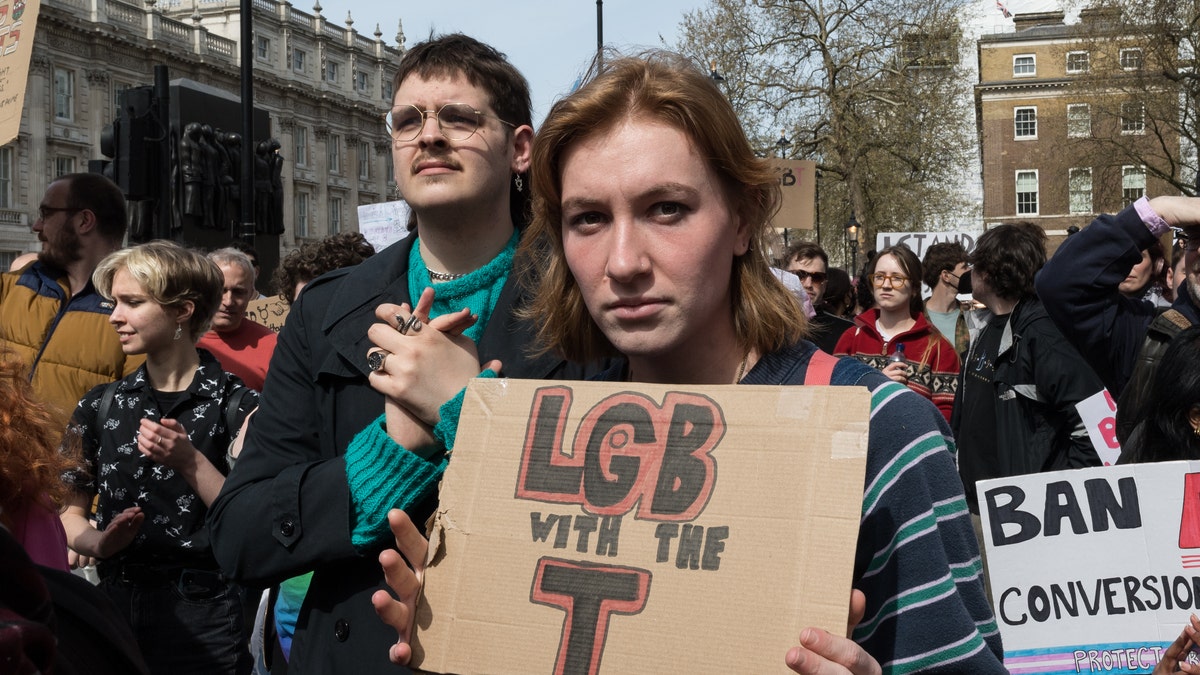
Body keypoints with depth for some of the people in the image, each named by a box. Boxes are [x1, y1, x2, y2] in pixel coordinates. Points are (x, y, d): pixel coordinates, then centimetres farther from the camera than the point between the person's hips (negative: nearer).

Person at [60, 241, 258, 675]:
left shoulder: (236, 407, -8)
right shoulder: (100, 406, 7)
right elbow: (70, 513, 9)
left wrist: (190, 462, -22)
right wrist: (98, 541, -11)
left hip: (202, 618, -4)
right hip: (113, 603, 4)